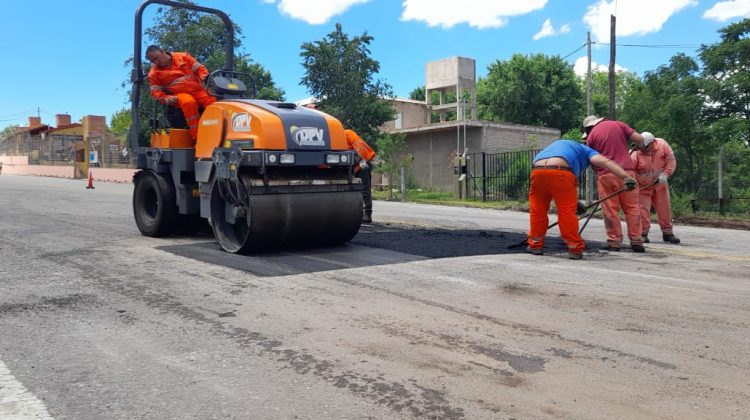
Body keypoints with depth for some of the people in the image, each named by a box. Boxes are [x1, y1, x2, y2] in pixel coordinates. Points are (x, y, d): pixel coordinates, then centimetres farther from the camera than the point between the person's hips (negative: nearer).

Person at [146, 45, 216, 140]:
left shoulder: (183, 57, 13)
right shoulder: (154, 73, 12)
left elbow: (200, 69, 14)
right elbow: (156, 92, 7)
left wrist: (205, 80, -6)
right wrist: (167, 98, -14)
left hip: (198, 90, 2)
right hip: (179, 95, -2)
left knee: (214, 102, -29)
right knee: (189, 102, -39)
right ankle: (197, 137, -40)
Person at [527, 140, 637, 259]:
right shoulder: (585, 150, 28)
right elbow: (605, 162, 8)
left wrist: (574, 202, 44)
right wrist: (626, 177, -2)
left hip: (537, 171, 4)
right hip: (560, 172, -4)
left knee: (537, 210, 20)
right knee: (567, 211, 7)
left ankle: (535, 245, 26)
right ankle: (575, 248, 14)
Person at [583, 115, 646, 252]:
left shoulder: (591, 136, 9)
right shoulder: (619, 124, 12)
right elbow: (639, 139, 4)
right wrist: (638, 146, 25)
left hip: (605, 175, -1)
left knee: (610, 210, 3)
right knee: (632, 207, 6)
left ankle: (614, 242, 4)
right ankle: (636, 241, 5)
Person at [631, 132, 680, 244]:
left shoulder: (662, 145, -15)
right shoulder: (636, 153, -24)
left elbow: (671, 161, -9)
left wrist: (664, 175, -22)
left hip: (659, 184, 3)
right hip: (642, 186, -3)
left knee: (664, 208, 9)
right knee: (643, 209, -6)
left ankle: (667, 233, 21)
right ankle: (643, 234, 7)